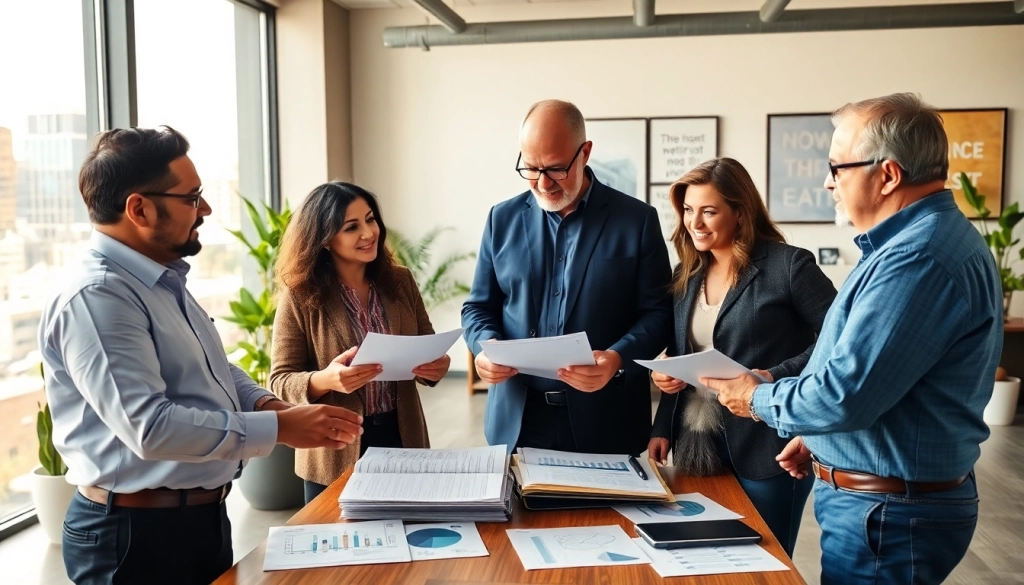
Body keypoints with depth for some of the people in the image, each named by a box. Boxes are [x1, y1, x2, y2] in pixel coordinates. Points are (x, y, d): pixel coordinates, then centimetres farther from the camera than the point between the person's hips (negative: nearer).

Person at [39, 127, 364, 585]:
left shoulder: (165, 281, 10)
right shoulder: (96, 298, -22)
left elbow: (214, 370, 19)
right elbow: (150, 427, -29)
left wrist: (265, 403, -1)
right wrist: (279, 427, -25)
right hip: (137, 533, -9)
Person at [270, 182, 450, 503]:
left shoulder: (400, 281, 1)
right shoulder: (300, 295, -10)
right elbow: (280, 381, -9)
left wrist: (438, 366, -14)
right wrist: (326, 380, -28)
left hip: (401, 438, 4)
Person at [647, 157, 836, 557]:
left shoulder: (787, 264, -10)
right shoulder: (687, 275, 10)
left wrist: (776, 377, -23)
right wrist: (662, 429, 8)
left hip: (765, 452, -6)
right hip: (695, 451, 6)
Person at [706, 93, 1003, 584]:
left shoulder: (919, 258, -26)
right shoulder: (927, 236, 9)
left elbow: (845, 393, -28)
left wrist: (757, 399, -11)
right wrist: (820, 435, 14)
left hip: (887, 513, -10)